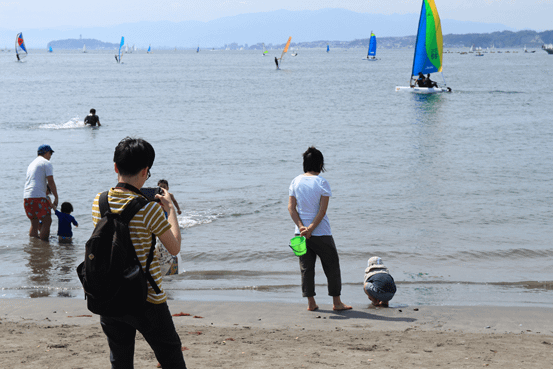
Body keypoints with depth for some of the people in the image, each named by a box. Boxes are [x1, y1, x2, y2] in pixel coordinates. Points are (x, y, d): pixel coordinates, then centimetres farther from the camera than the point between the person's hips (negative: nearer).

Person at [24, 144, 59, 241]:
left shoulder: (32, 163, 25)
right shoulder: (47, 163, 0)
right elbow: (50, 182, -8)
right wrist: (56, 198, -3)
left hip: (26, 197, 8)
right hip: (38, 197, -8)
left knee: (34, 223, 15)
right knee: (47, 221, -4)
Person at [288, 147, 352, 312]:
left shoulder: (295, 182, 2)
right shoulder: (322, 183, -10)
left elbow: (291, 207, -3)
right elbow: (322, 210, -16)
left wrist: (302, 227, -9)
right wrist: (311, 229, -14)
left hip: (301, 232, 4)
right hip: (321, 233, -4)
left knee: (306, 267, 10)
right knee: (332, 266, 8)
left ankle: (311, 303, 10)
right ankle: (336, 302, 11)